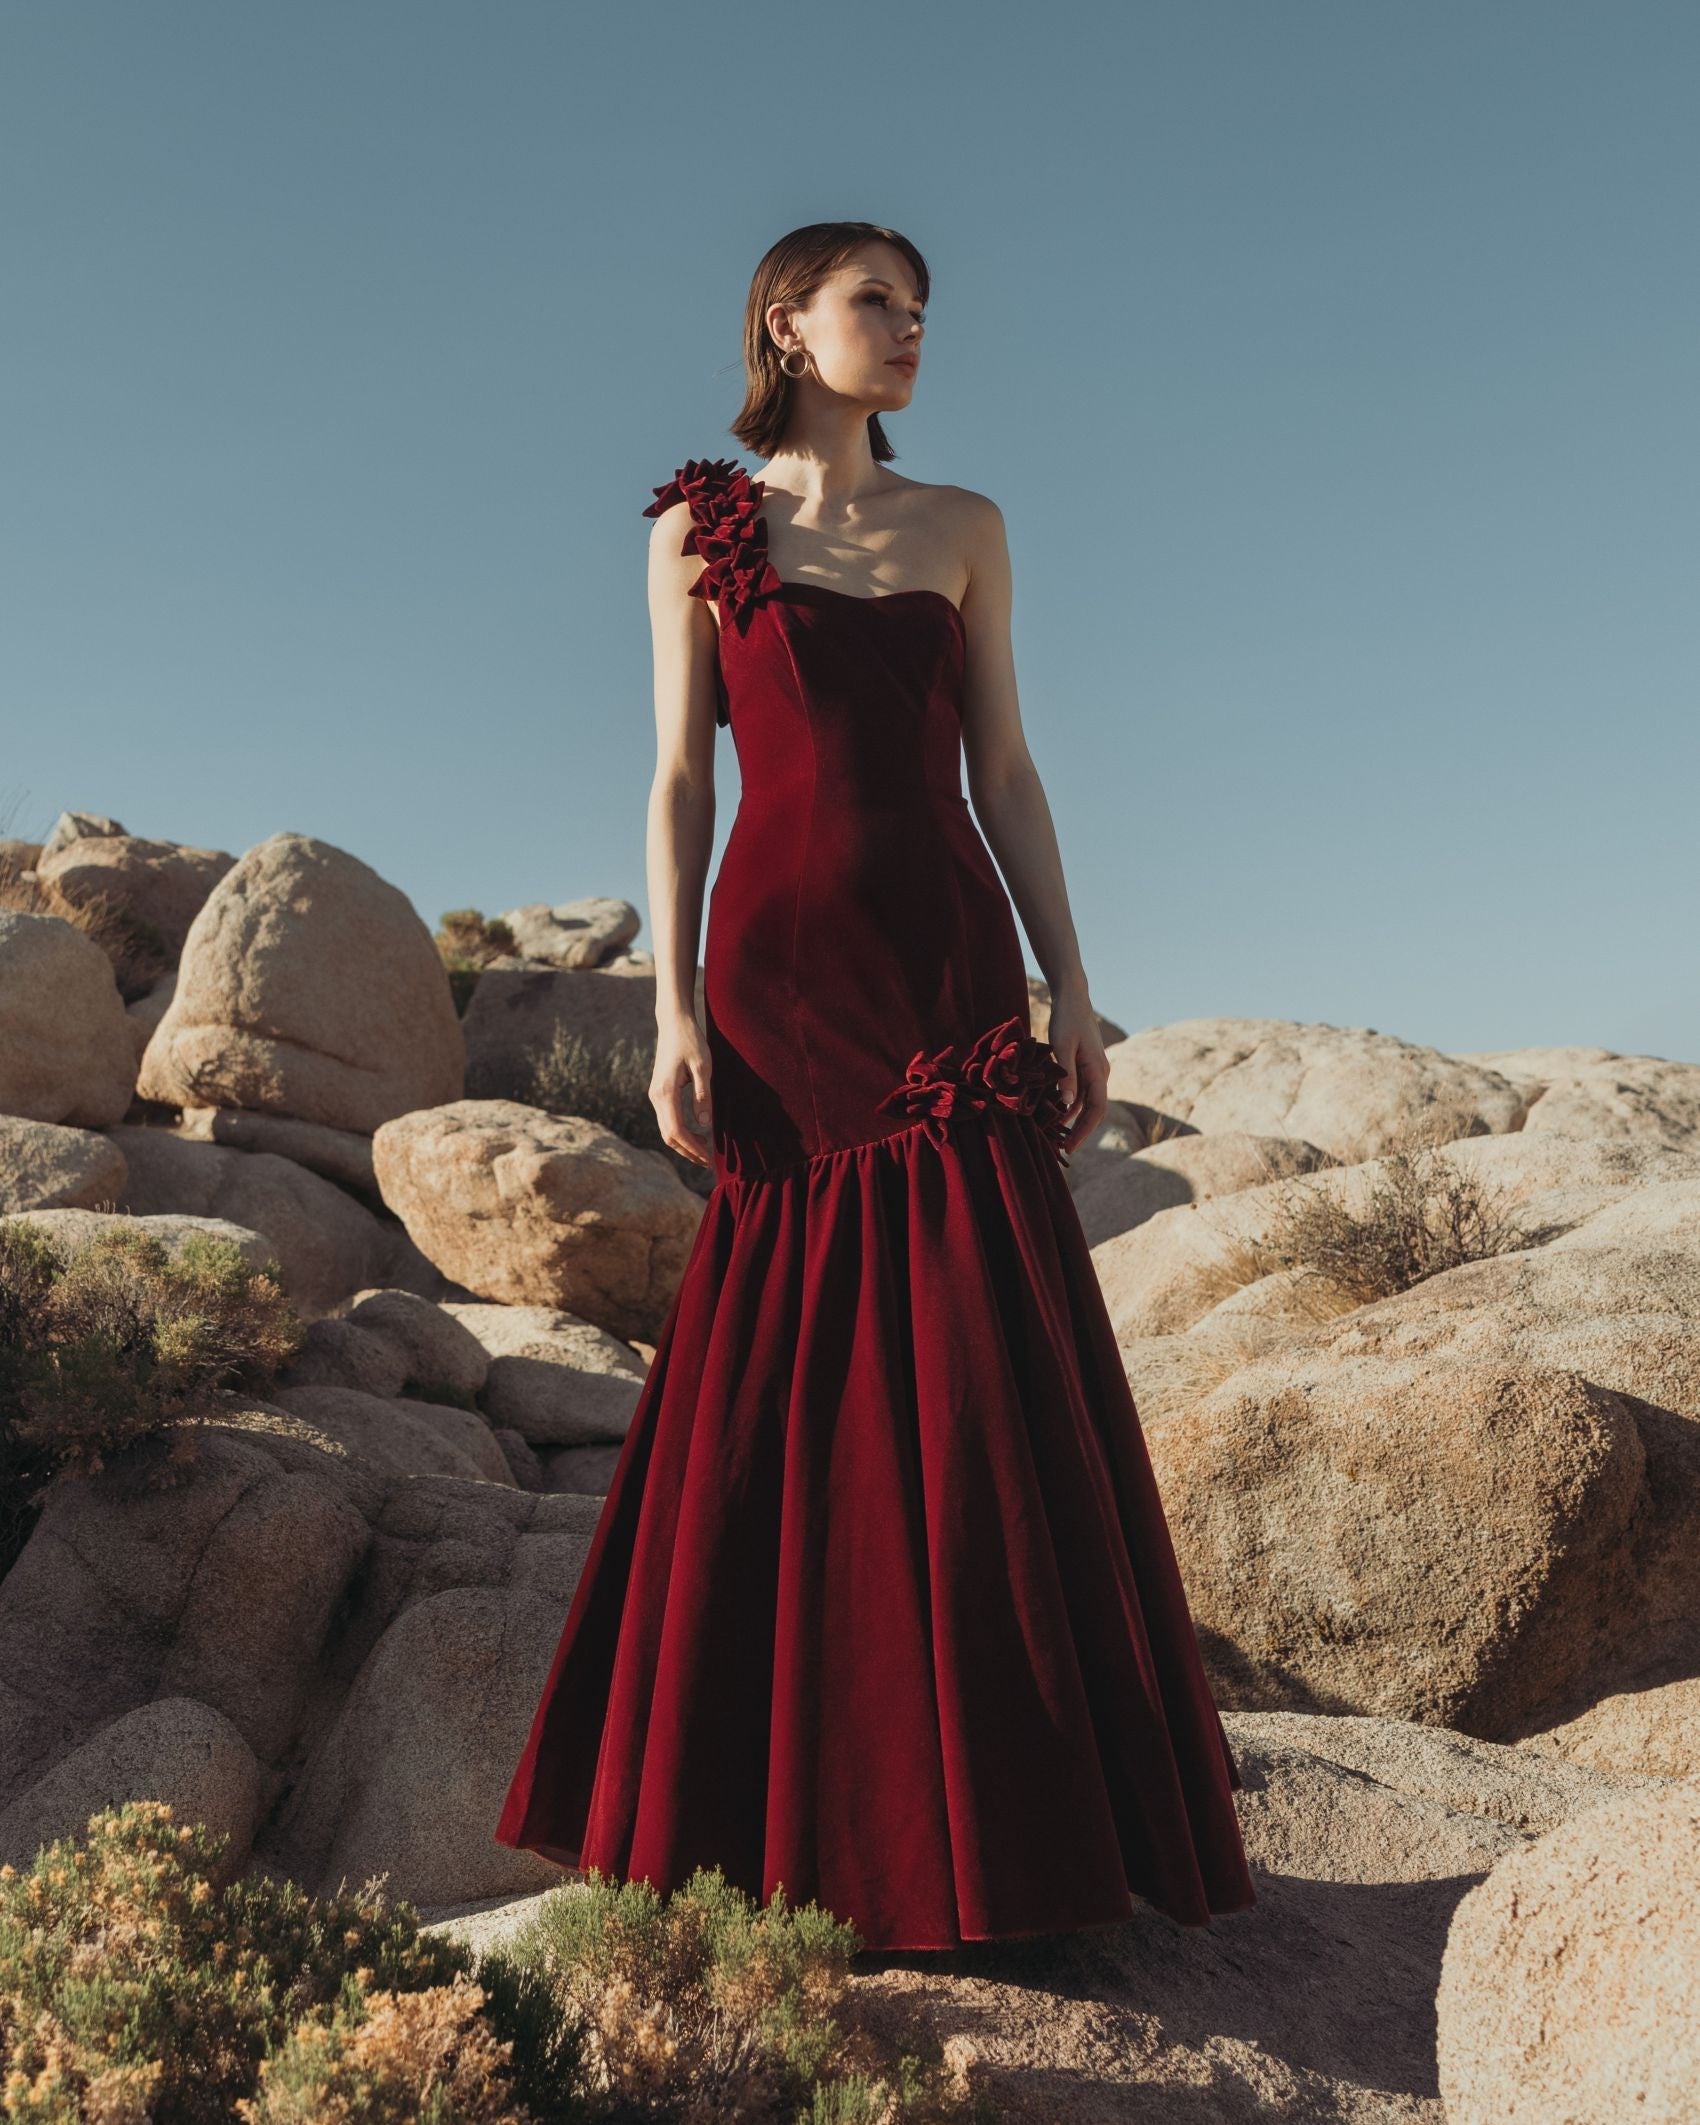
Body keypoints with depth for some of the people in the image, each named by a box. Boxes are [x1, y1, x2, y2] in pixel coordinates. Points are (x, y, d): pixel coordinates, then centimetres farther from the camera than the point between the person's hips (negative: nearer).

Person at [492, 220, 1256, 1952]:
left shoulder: (963, 530, 13)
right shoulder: (699, 531, 8)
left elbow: (1002, 772, 9)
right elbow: (681, 781, 3)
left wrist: (1070, 989, 1)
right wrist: (676, 1007, -6)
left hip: (951, 965, 2)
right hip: (782, 970, -2)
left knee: (982, 1372, -1)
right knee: (785, 1378, 2)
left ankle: (1002, 1802, 12)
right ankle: (793, 1807, 18)